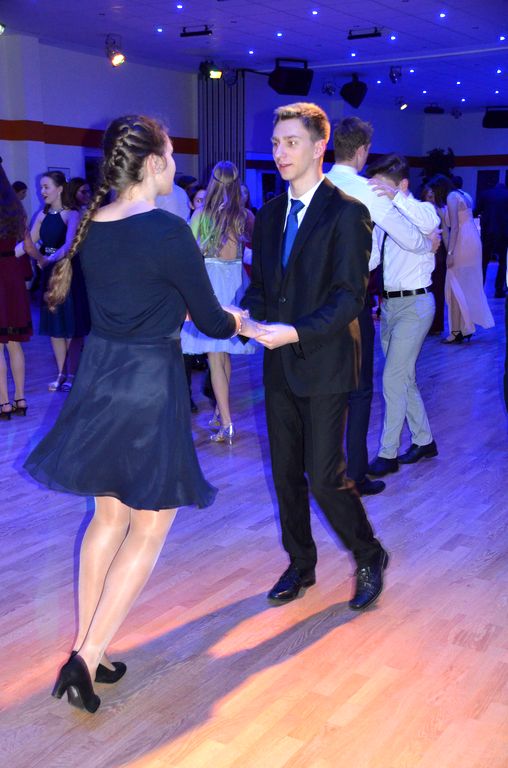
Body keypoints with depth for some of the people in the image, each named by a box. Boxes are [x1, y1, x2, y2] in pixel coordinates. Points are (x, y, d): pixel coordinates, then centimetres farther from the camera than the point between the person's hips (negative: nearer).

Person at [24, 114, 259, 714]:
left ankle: (84, 649, 27)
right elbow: (211, 320, -9)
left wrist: (181, 309, 25)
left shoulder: (90, 227, 4)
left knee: (109, 517, 20)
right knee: (149, 530, 8)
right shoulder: (167, 231, -18)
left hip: (97, 380, 7)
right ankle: (86, 660, 7)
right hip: (149, 388, -7)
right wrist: (240, 322, 13)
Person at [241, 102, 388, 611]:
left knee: (324, 477, -4)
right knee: (285, 472, 13)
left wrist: (296, 332, -28)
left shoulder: (347, 213, -10)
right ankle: (300, 565, 31)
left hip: (325, 364, -6)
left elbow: (349, 297, -16)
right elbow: (261, 285, 14)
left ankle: (369, 558, 22)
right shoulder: (269, 215, 11)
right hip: (279, 366, 7)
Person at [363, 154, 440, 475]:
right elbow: (368, 259, 7)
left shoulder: (420, 210, -12)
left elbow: (430, 221, -37)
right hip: (389, 304, 8)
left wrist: (396, 197, -50)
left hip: (414, 305, -8)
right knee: (405, 378, 16)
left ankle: (388, 454, 4)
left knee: (394, 379, -7)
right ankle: (424, 441, 32)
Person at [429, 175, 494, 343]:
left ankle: (457, 331, -5)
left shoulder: (451, 197, -10)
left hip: (463, 244, -10)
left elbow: (454, 226, -19)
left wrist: (450, 253, -22)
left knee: (456, 287, -6)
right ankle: (466, 328, 19)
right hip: (472, 242, 10)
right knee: (469, 286, 13)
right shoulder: (462, 194, 18)